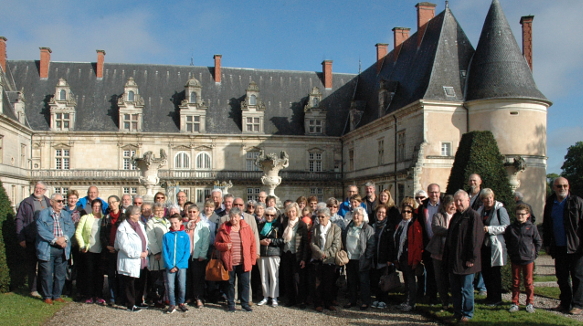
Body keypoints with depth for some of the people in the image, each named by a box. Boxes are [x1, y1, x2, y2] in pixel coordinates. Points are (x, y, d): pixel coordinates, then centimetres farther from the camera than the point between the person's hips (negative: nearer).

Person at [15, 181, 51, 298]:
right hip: (31, 240, -2)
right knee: (32, 265, 5)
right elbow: (19, 220, 0)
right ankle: (33, 289, 12)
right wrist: (21, 238, -8)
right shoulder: (26, 203, 3)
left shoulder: (49, 203, 10)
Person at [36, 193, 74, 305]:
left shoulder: (66, 215, 15)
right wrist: (55, 239, -16)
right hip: (47, 248, -4)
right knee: (47, 273, 0)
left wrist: (65, 238, -14)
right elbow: (41, 230, -11)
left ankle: (57, 295, 19)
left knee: (61, 274, 8)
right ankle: (47, 296, 13)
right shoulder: (43, 213, 0)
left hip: (62, 249, 4)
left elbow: (71, 228, 5)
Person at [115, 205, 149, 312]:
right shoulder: (123, 228, -15)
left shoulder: (140, 224, 9)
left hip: (142, 261, 8)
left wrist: (146, 250, 5)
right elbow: (124, 246, -19)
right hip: (130, 262, -8)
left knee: (141, 282, 15)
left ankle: (138, 302, 30)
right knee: (130, 284, 4)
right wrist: (138, 254, -18)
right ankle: (130, 305, 15)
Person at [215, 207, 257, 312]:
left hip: (243, 263, 0)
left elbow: (252, 244, 5)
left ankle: (245, 304, 16)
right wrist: (224, 246, -14)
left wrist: (252, 259, 0)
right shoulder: (224, 228, 2)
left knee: (244, 283, 5)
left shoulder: (246, 228, 3)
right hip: (229, 262, 0)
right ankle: (230, 304, 20)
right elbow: (216, 243, 7)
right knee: (230, 283, 8)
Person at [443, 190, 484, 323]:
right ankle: (457, 313, 22)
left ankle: (467, 314, 13)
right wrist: (447, 257, 15)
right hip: (453, 260, 8)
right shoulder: (455, 217, 15)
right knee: (455, 289, 12)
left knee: (466, 288, 2)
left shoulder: (473, 216, -10)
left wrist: (472, 258, -18)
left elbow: (477, 238, -15)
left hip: (465, 261, -8)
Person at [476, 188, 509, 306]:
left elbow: (506, 227, -14)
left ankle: (496, 298, 12)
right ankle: (490, 296, 23)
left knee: (495, 273, 1)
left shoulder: (500, 209, -7)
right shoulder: (481, 210, 12)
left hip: (495, 246, -6)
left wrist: (489, 229, -18)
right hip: (483, 245, 6)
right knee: (485, 272, 9)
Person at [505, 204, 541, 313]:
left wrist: (534, 253, 0)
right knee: (515, 281, 8)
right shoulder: (511, 228, 2)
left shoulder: (532, 227, -1)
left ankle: (530, 303, 16)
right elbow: (506, 242, 11)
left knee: (528, 281, 5)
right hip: (515, 259, 1)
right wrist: (510, 253, 4)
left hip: (528, 259, -1)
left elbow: (538, 242, 6)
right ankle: (514, 303, 14)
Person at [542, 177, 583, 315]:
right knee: (561, 277, 11)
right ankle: (565, 302, 21)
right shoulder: (550, 204, 9)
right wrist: (547, 243, 11)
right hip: (559, 247, 4)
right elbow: (546, 225, 15)